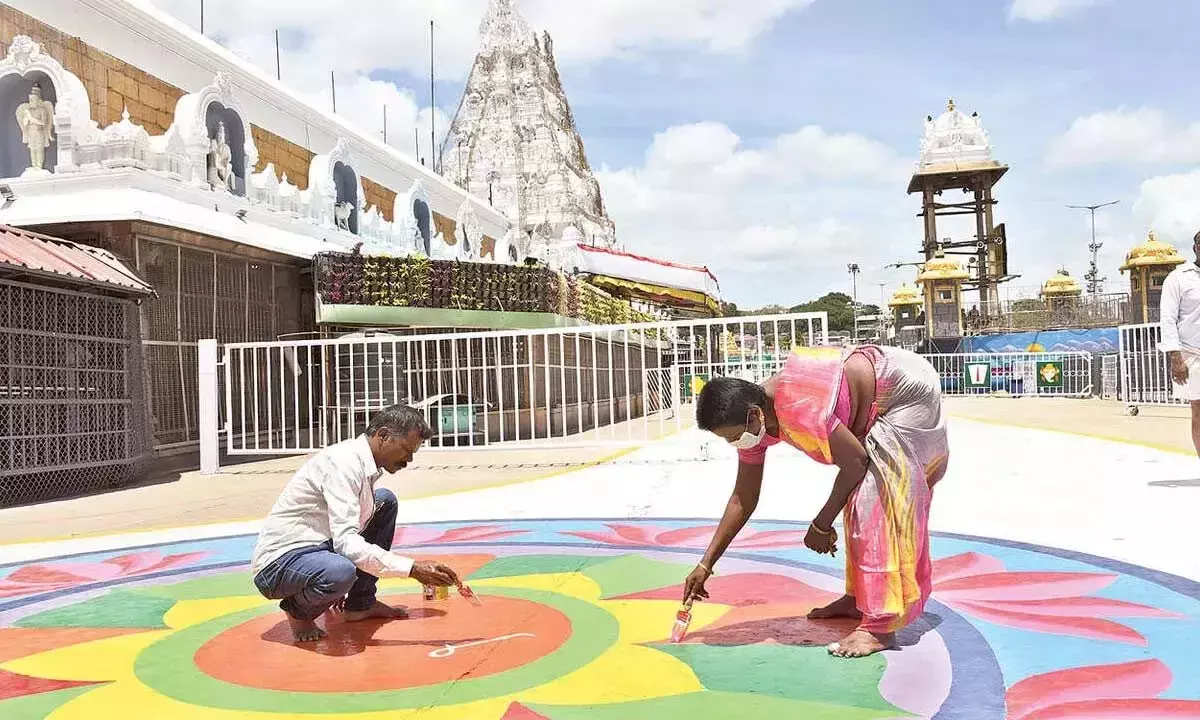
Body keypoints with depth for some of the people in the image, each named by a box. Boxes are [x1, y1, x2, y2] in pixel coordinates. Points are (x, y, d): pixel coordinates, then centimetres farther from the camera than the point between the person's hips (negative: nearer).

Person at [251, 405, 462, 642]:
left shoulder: (365, 463, 7)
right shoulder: (344, 462, -22)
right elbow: (346, 542, -31)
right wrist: (412, 569, -32)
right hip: (276, 565, -10)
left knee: (385, 501, 9)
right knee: (340, 572, -40)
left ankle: (361, 604, 10)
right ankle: (298, 610, -4)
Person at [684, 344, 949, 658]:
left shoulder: (797, 408, -36)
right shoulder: (753, 421, -8)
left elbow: (855, 461, -25)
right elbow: (743, 499, -1)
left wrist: (821, 525, -16)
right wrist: (706, 564, -1)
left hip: (909, 392, -9)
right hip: (877, 412, 9)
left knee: (878, 502, -16)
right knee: (858, 494, 14)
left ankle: (880, 626, -15)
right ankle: (859, 597, 27)